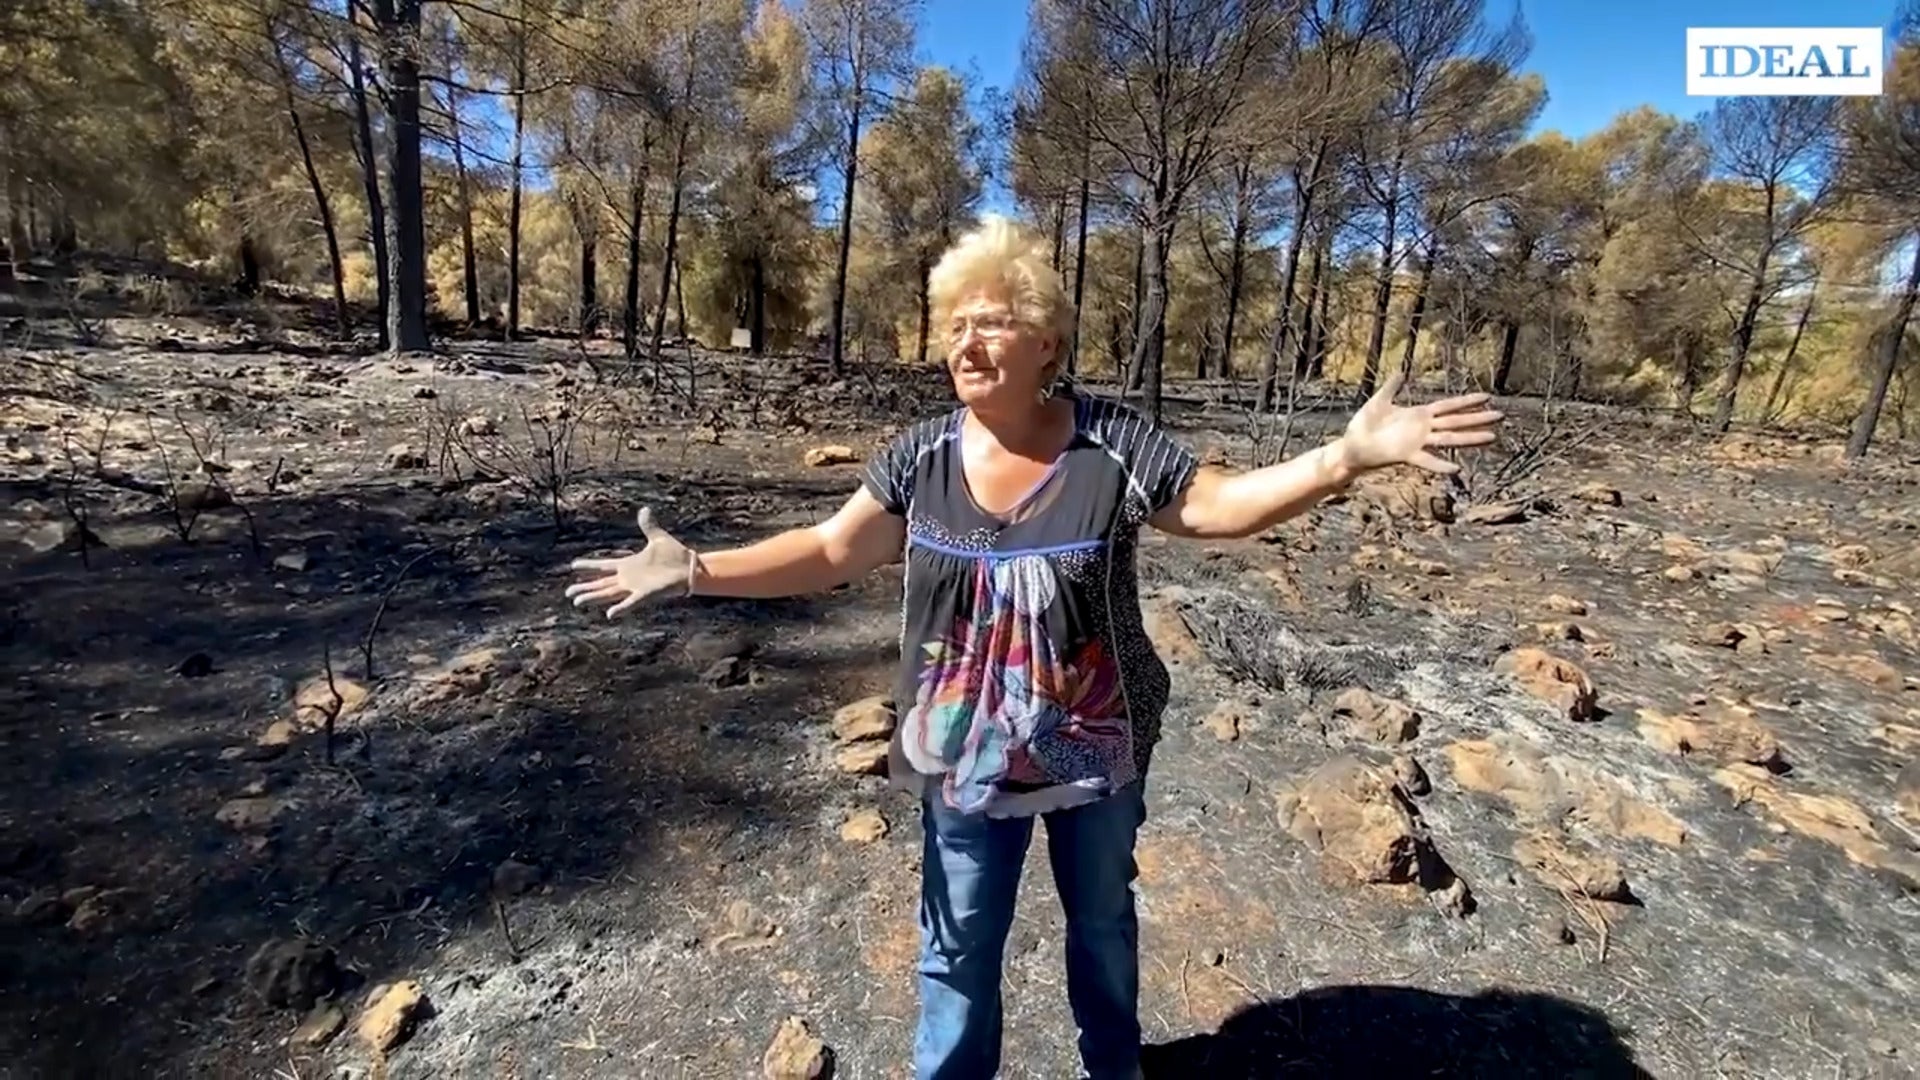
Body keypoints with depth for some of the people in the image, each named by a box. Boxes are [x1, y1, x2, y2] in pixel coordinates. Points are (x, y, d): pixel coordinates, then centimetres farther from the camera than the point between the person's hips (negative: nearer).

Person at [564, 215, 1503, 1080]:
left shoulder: (1114, 446, -15)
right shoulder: (919, 457, -9)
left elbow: (1220, 505, -9)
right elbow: (830, 551, -3)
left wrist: (1346, 456, -22)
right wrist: (695, 570, -7)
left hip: (1096, 745, 0)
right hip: (964, 750, 1)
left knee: (1103, 919, 26)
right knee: (960, 943, 18)